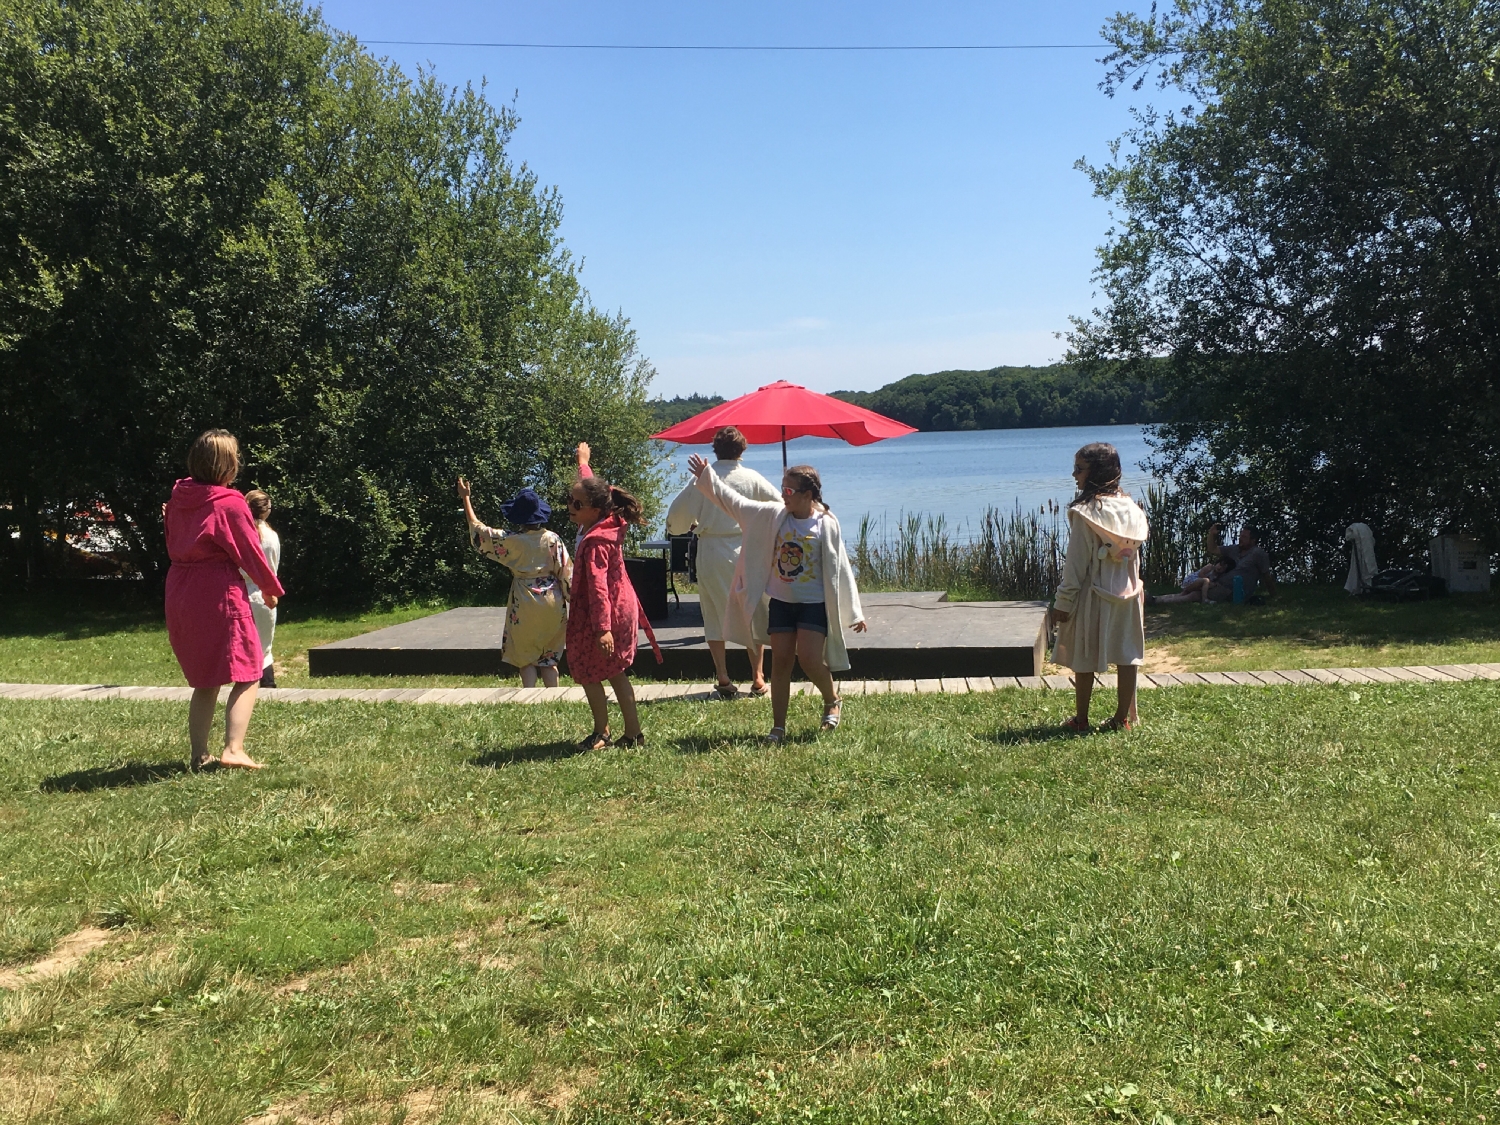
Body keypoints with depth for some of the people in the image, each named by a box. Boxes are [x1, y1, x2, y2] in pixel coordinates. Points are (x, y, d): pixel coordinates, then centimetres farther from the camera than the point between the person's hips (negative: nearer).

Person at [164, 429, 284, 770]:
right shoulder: (230, 504, -13)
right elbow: (250, 552, -7)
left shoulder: (177, 500, 7)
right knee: (247, 675, 0)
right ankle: (233, 749, -12)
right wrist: (270, 588, 7)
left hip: (180, 595, 7)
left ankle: (199, 755, 17)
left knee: (205, 681, 16)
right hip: (220, 595, -7)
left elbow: (174, 545, 16)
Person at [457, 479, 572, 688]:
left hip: (525, 605, -2)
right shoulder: (552, 539, -5)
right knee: (550, 659, 13)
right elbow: (566, 571, -4)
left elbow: (478, 532, 1)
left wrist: (466, 499, 9)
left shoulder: (511, 541, -9)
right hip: (552, 603, 2)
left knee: (526, 658, 9)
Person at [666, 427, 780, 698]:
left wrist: (691, 525, 21)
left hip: (710, 551, 0)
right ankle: (757, 677, 12)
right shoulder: (751, 478, -3)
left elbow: (677, 514, -1)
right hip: (744, 551, 0)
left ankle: (723, 680, 9)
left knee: (714, 616, 9)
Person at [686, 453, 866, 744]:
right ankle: (778, 726, 13)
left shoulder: (826, 524, -8)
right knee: (781, 661, 4)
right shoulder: (773, 515, 0)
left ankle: (832, 700, 18)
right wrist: (706, 478, -2)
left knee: (810, 659, -13)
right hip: (780, 601, 4)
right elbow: (733, 501, 4)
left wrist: (854, 613, -3)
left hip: (814, 603, -3)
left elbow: (840, 569, -4)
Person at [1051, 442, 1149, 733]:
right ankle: (1123, 718, 16)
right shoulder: (1130, 507, 3)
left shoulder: (1085, 512, -16)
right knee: (1127, 655, 11)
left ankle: (1080, 720, 13)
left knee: (1084, 658, 5)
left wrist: (1063, 602, -10)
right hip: (1127, 593, 6)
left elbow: (1076, 563, -15)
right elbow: (1134, 555, 9)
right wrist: (1133, 587, 18)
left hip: (1092, 594, -6)